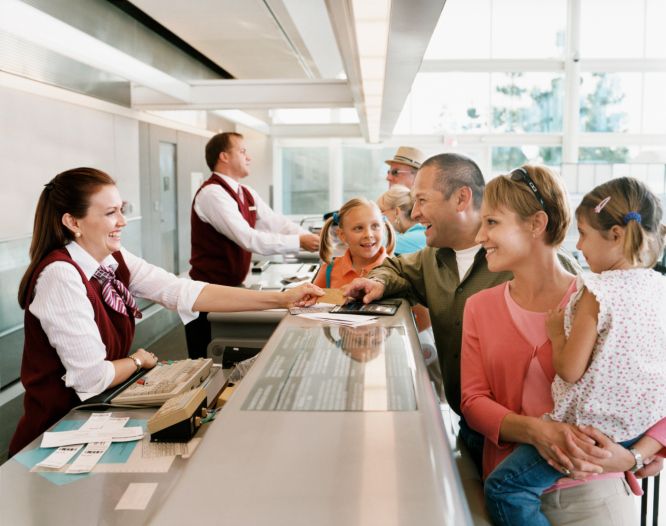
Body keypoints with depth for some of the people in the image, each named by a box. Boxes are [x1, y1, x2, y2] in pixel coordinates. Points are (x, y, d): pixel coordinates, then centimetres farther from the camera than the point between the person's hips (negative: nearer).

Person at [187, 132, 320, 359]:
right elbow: (248, 239, -28)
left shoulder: (247, 194, 8)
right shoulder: (211, 193, -20)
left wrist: (312, 239, -13)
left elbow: (277, 223, 2)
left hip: (234, 286, 8)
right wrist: (298, 242, -27)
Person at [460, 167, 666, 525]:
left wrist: (632, 456, -24)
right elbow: (473, 401, -3)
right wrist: (535, 430, -21)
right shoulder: (480, 308, 2)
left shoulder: (603, 303, -9)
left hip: (594, 493, -2)